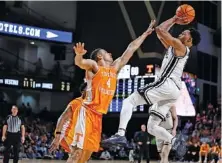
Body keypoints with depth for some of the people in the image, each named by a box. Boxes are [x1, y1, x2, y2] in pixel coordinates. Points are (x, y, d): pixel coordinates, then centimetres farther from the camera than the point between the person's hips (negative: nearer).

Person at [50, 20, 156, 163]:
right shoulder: (93, 66, -1)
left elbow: (131, 49, 22)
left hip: (98, 115, 8)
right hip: (86, 112, -8)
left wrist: (146, 33, 26)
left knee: (88, 151, 8)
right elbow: (80, 63, -23)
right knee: (78, 150, -14)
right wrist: (79, 54, -46)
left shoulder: (115, 68, 18)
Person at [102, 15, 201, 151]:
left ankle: (120, 134, -28)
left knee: (129, 101, -12)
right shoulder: (174, 48, 26)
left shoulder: (181, 47, -1)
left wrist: (173, 19, 9)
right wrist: (174, 21, 33)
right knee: (152, 127, 9)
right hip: (172, 90, 10)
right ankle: (174, 141, -12)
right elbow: (160, 34, 33)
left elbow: (159, 30, -5)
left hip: (166, 85, -10)